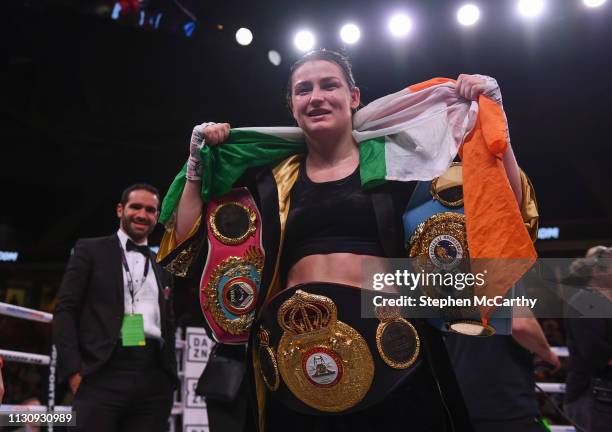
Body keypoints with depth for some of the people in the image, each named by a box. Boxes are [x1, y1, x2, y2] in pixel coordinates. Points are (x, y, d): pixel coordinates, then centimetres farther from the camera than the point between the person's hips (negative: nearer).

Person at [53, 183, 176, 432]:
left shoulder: (162, 269, 21)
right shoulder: (90, 250, 9)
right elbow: (65, 310, 1)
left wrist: (170, 378, 11)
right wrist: (73, 370, -9)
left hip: (154, 379, 4)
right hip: (104, 374, -4)